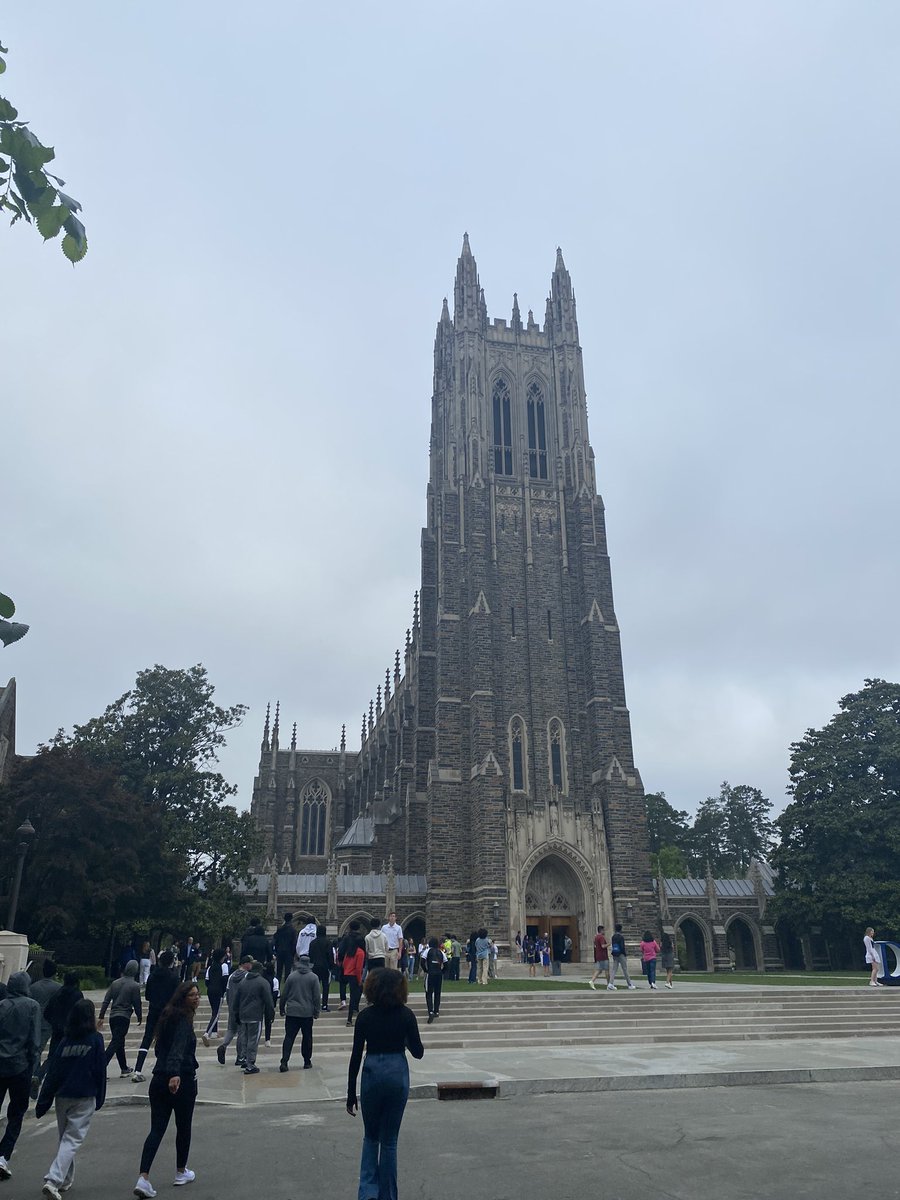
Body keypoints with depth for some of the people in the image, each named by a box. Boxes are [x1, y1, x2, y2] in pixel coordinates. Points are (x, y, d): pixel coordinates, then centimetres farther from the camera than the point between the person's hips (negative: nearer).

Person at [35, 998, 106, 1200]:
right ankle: (53, 1181, -14)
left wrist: (43, 1102, 6)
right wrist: (100, 1098, 5)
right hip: (84, 1098, -5)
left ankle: (65, 1180, 27)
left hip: (62, 1097, 5)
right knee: (72, 1140, -1)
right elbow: (100, 1070, -6)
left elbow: (52, 1072, 1)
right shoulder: (96, 1039, -8)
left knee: (65, 1137, 21)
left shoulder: (65, 1040, 2)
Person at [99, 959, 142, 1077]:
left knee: (119, 1043, 17)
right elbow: (137, 1003, -5)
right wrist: (139, 1017, 10)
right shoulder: (134, 986, -9)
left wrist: (101, 1017, 11)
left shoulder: (115, 983, 7)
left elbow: (106, 1000, 6)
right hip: (124, 1017, -6)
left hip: (113, 1016, 6)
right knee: (115, 1043, -5)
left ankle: (124, 1069, 27)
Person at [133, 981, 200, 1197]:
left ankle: (143, 1177, -8)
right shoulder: (184, 1019, -15)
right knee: (183, 1127, 13)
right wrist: (175, 1074, -41)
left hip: (159, 1080, 7)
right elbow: (178, 1048, -30)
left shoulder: (168, 1016, 11)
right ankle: (181, 1172, 28)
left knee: (156, 1129, 5)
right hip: (181, 1081, -7)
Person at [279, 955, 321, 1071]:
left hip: (292, 1012, 1)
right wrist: (316, 1011, 5)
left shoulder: (291, 976, -1)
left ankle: (284, 1062, -7)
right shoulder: (313, 977, -4)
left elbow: (284, 994, 4)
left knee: (289, 1037, 3)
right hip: (307, 1013, 0)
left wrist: (282, 1009, 15)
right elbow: (317, 996, -3)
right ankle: (307, 1062, 18)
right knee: (307, 1037, 12)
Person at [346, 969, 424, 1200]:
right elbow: (418, 1052, -3)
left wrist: (351, 1094, 3)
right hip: (398, 1074, 0)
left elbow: (356, 1056, -4)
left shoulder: (365, 1016, -7)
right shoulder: (406, 1015, -7)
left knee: (371, 1137, 18)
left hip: (372, 1074, 0)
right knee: (389, 1140, 14)